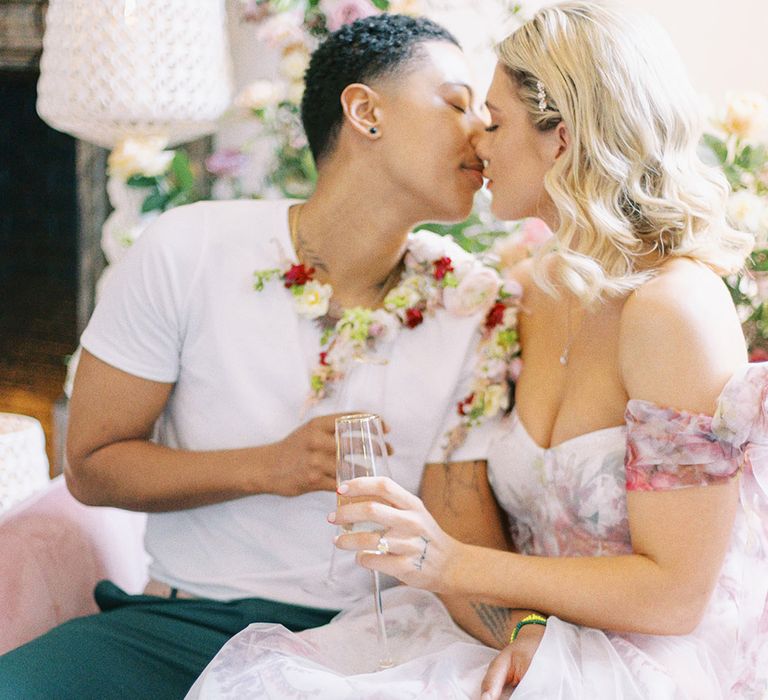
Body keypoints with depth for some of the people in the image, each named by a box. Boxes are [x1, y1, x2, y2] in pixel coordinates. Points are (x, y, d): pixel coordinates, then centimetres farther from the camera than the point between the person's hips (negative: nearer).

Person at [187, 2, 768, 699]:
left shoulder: (673, 309, -17)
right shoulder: (533, 289, 6)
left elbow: (676, 594, -17)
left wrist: (454, 562, -20)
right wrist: (521, 626, -14)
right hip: (553, 638, 7)